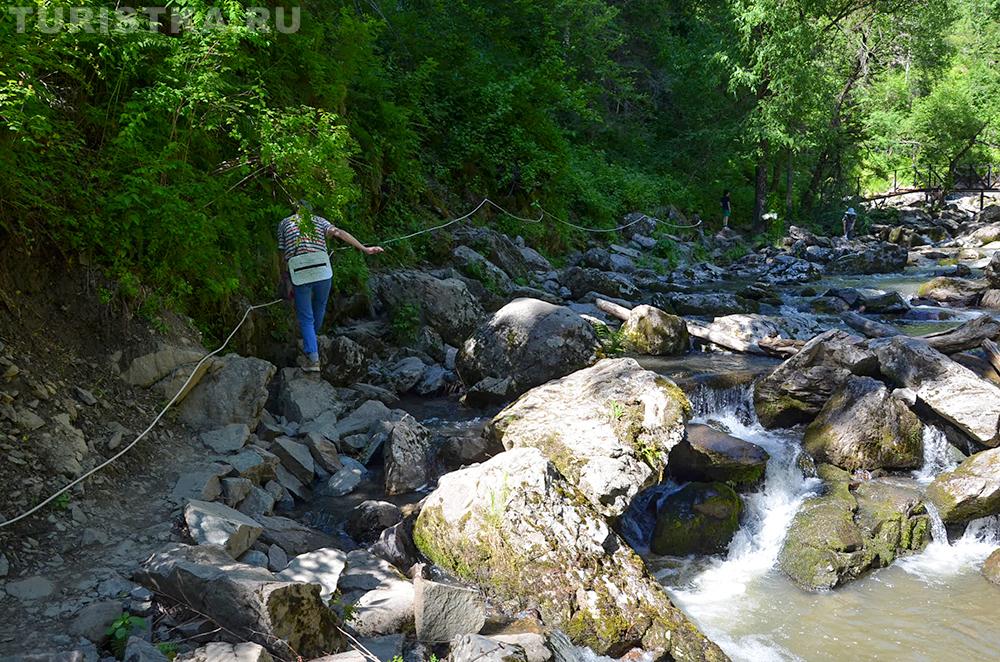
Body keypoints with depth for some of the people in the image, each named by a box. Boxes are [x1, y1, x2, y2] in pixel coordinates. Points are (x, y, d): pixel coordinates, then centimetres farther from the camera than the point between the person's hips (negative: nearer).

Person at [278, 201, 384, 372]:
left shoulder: (284, 223, 23)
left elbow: (283, 258, 17)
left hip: (298, 275, -1)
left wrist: (286, 284, 22)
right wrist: (364, 249, -4)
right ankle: (310, 341, 48)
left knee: (305, 318, 8)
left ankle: (312, 358, -5)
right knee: (319, 308, 26)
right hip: (322, 271, 1)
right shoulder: (319, 220, 22)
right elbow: (338, 233, 2)